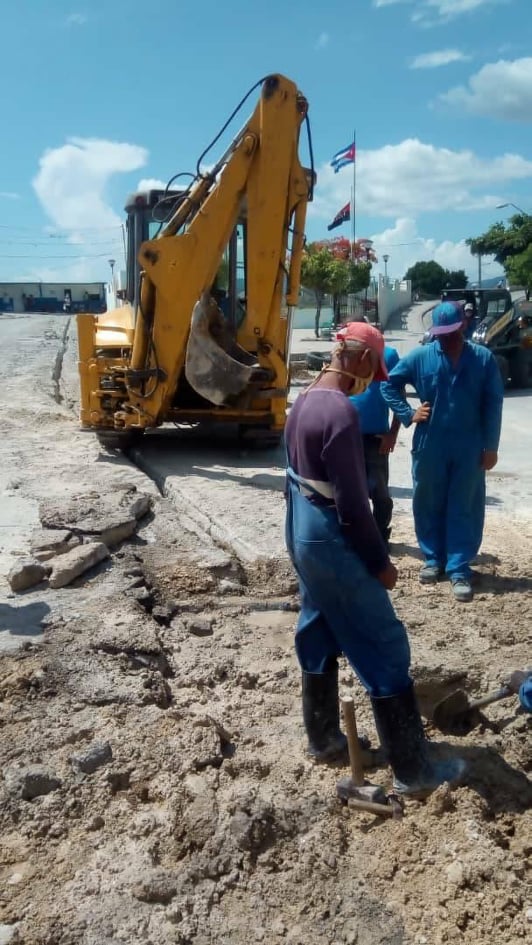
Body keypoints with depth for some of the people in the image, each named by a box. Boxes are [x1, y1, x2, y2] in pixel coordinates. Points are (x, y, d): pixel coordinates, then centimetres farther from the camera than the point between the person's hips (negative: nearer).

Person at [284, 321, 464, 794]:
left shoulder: (304, 402, 6)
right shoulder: (340, 413, -23)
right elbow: (352, 503, -23)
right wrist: (380, 561, -12)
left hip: (302, 537, 10)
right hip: (333, 545, -10)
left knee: (318, 638, 19)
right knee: (384, 648, 1)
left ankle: (323, 738, 34)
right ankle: (413, 769, 11)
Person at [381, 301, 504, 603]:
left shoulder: (484, 358, -2)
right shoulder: (420, 357, -1)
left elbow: (493, 404, -1)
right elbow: (389, 384, 9)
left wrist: (491, 447, -4)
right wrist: (408, 414, -2)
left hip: (469, 448, -1)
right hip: (429, 447, 1)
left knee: (464, 509, 3)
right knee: (428, 505, 10)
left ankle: (460, 569, 10)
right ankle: (434, 559, 27)